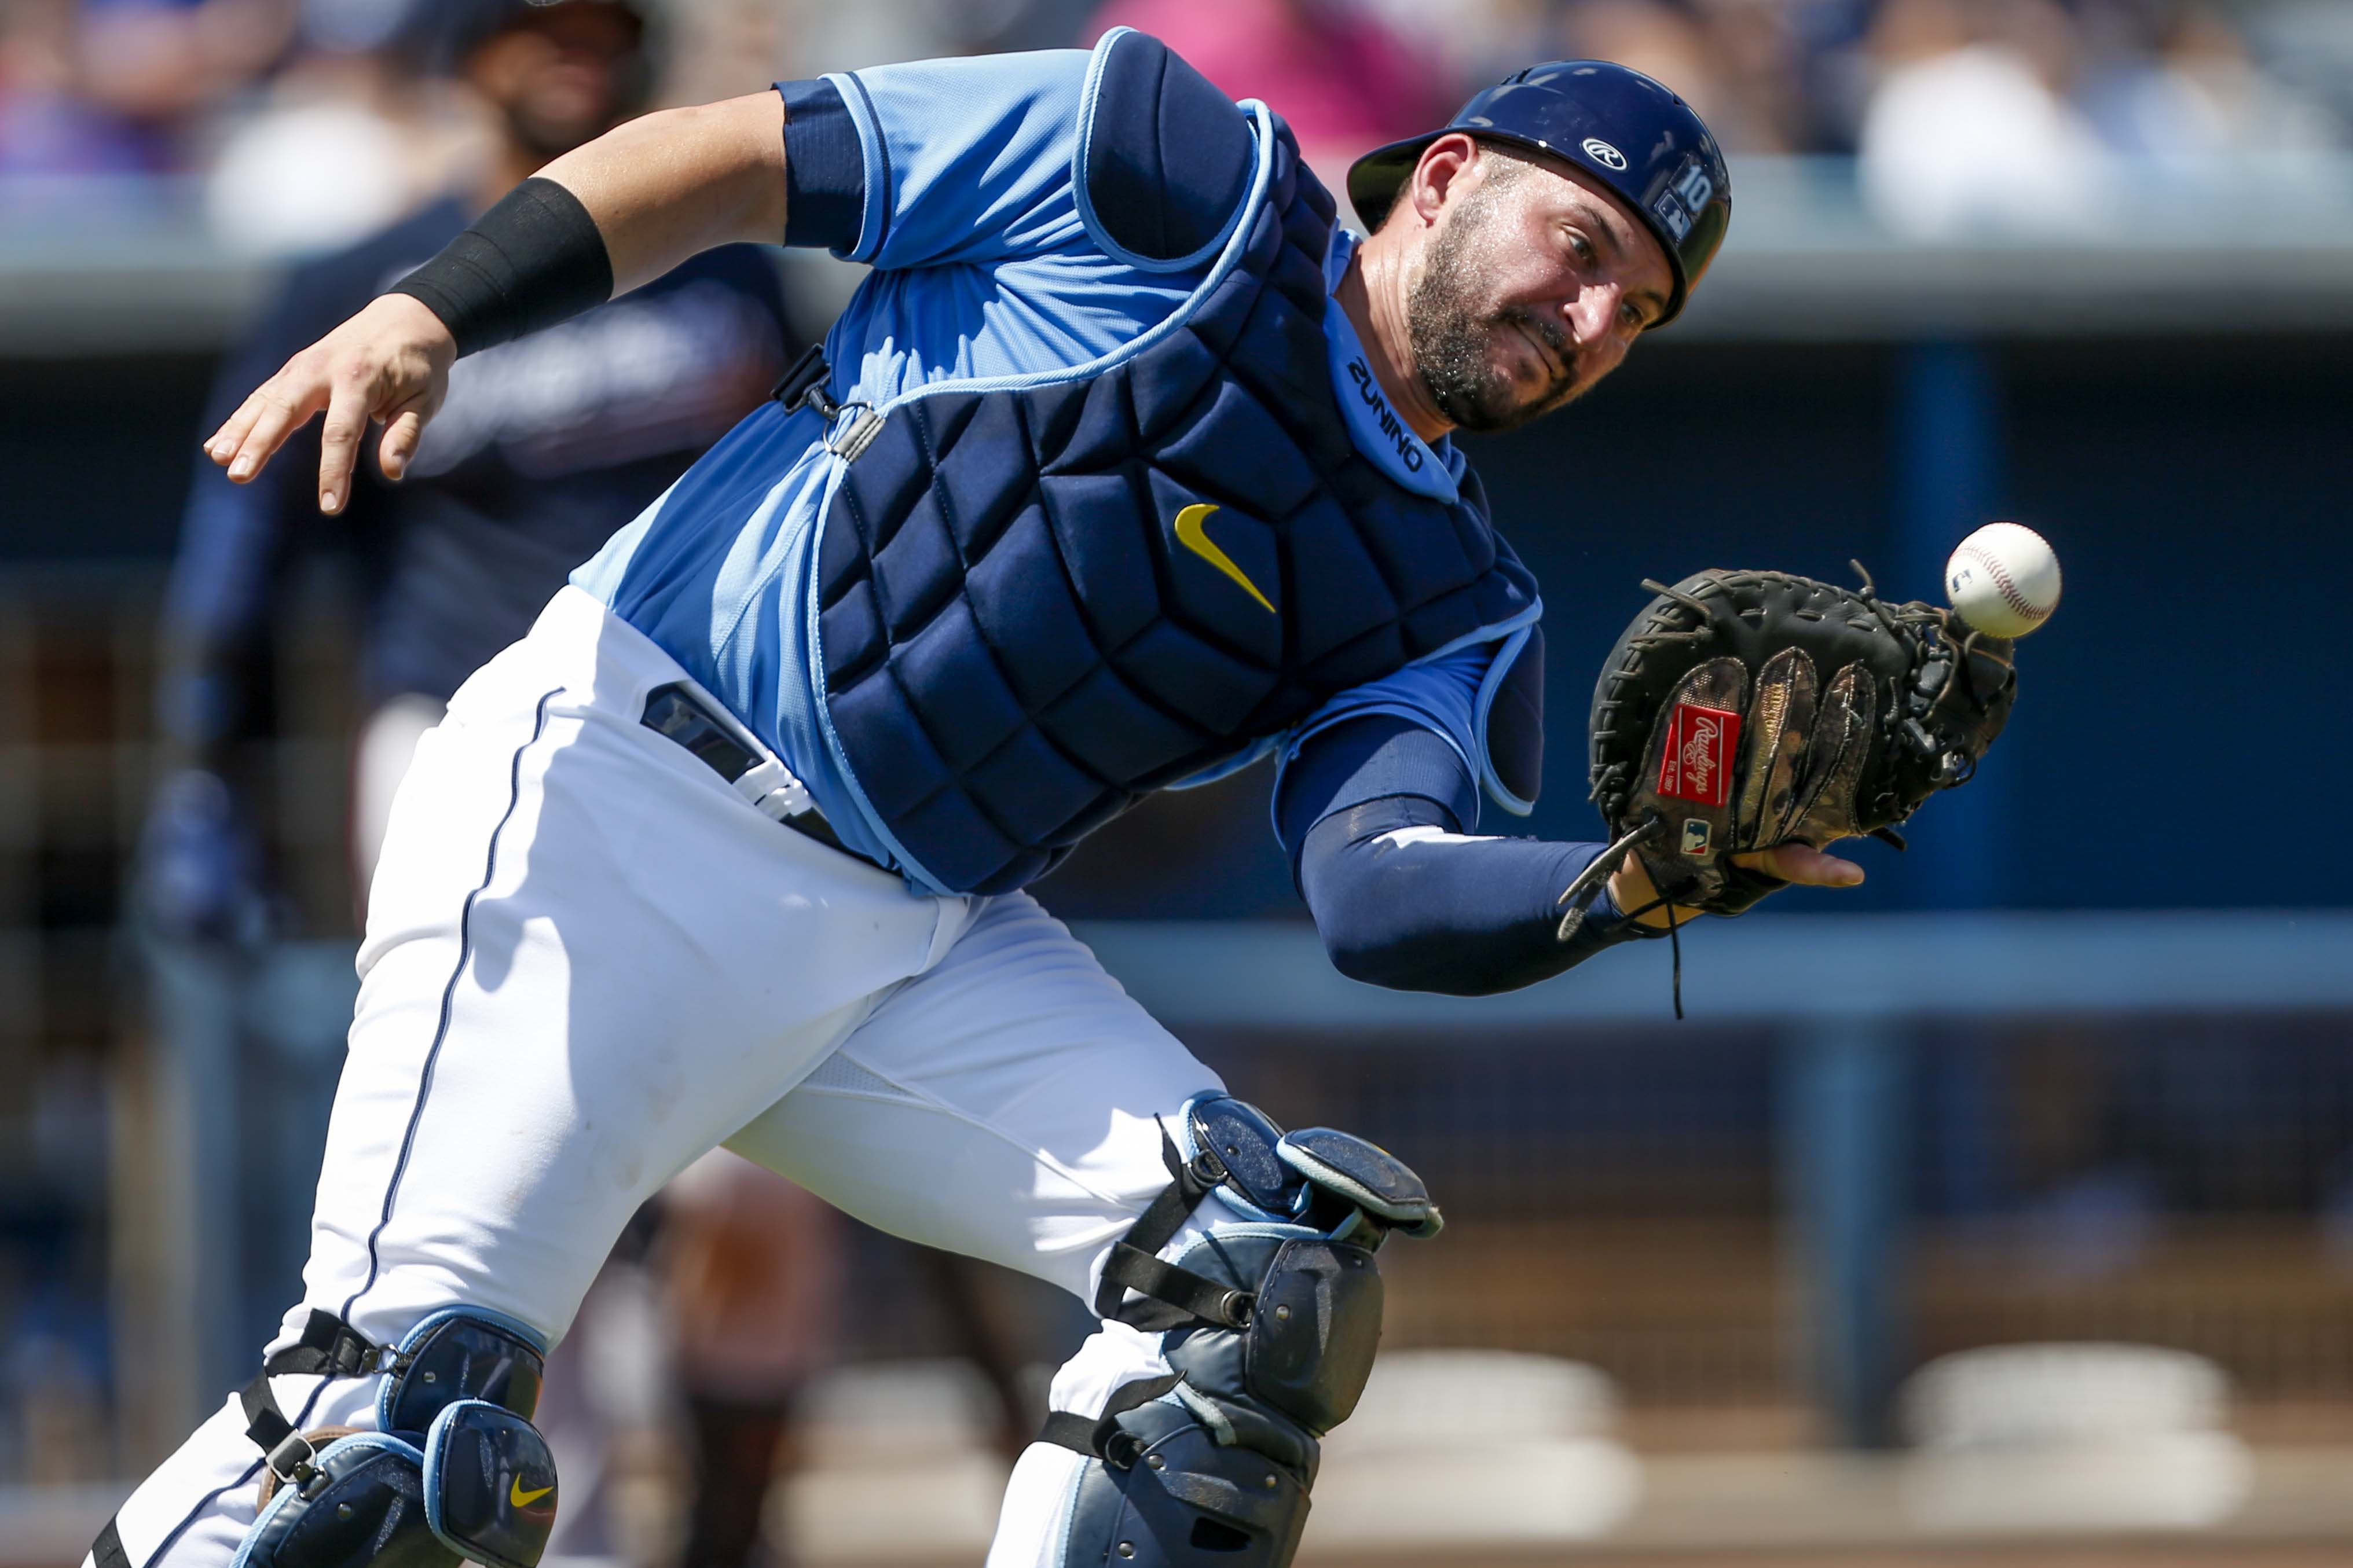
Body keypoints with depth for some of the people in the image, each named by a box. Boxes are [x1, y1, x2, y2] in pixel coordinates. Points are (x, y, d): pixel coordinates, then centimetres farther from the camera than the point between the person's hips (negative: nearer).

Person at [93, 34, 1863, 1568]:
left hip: (928, 943, 6)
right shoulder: (1185, 181, -1)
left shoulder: (1453, 610, 12)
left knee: (1268, 1273, -10)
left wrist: (1631, 888, -27)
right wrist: (431, 313, -14)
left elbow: (1381, 892, -6)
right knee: (396, 1398, -19)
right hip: (618, 809, -6)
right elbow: (739, 158, 0)